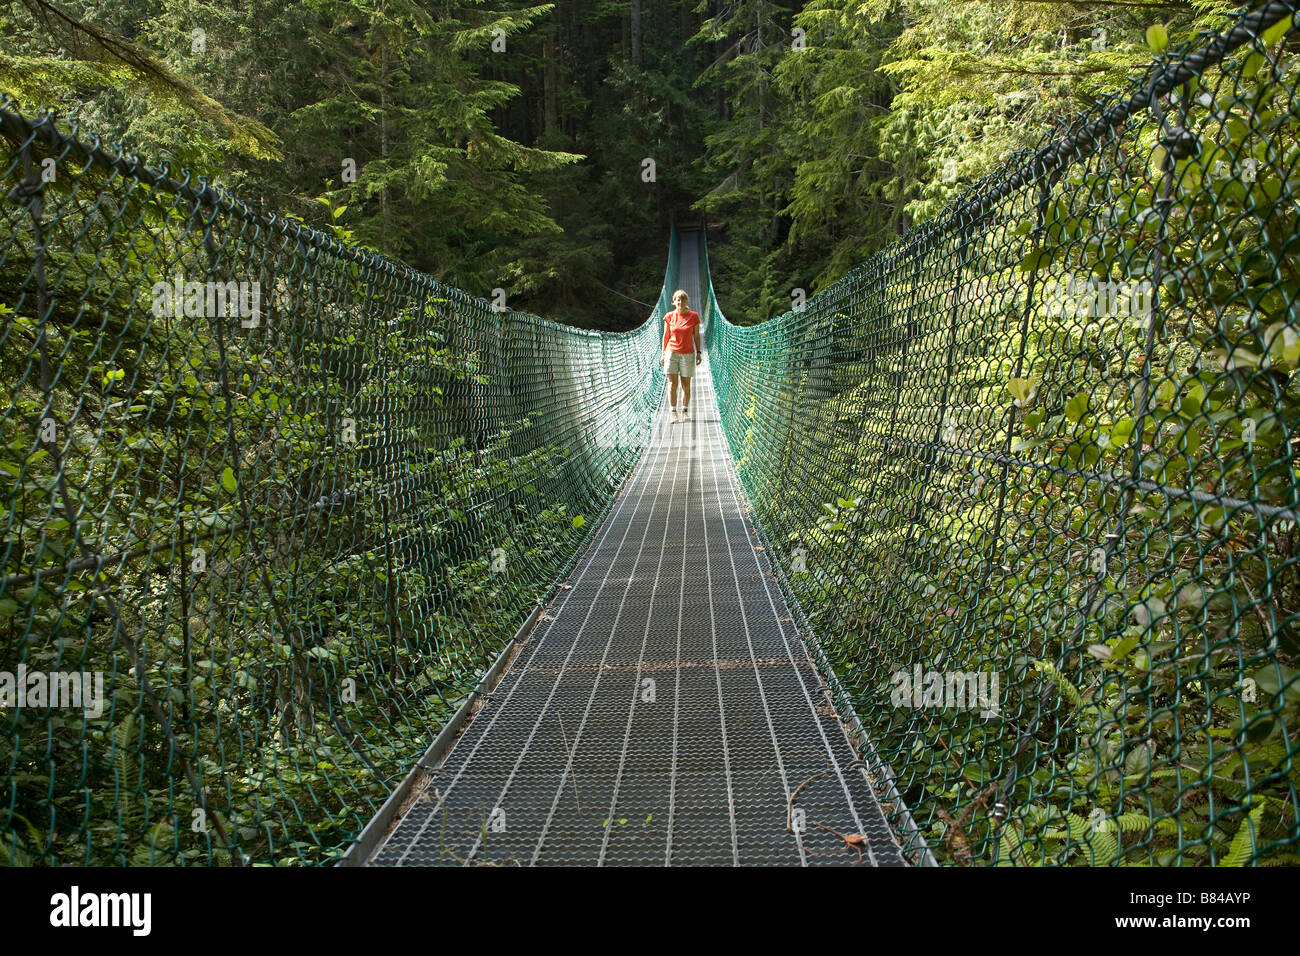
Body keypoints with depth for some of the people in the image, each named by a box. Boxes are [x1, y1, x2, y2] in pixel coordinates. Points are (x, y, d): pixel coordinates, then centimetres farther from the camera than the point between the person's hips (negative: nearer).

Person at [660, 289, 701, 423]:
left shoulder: (693, 316, -1)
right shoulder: (669, 316, 1)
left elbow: (696, 336, 6)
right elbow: (666, 336, 8)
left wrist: (698, 353, 2)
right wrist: (663, 353, 6)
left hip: (688, 354, 0)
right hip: (672, 352, 0)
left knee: (686, 385, 3)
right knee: (672, 384, -3)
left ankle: (685, 412, 13)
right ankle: (673, 412, 4)